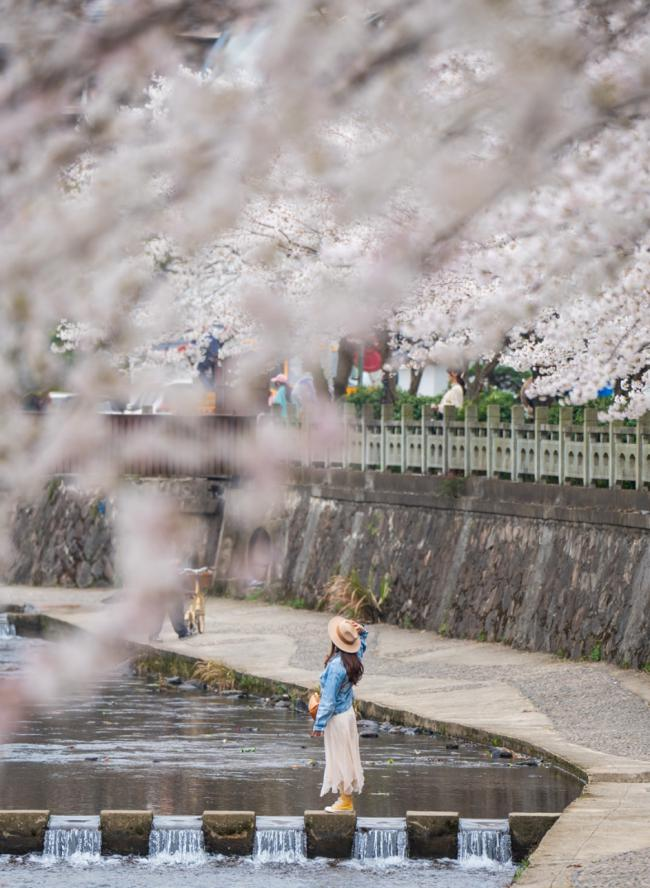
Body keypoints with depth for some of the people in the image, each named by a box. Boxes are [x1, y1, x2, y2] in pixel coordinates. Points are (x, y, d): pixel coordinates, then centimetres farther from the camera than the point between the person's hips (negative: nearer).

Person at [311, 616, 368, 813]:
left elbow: (328, 699, -23)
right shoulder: (354, 658, -3)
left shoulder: (336, 666, -28)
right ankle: (346, 798, 25)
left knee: (339, 758, 3)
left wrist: (319, 724, -15)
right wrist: (361, 632, 2)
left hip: (337, 717, -9)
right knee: (347, 756, 16)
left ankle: (345, 802, 11)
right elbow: (362, 644, 24)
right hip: (348, 712, 9)